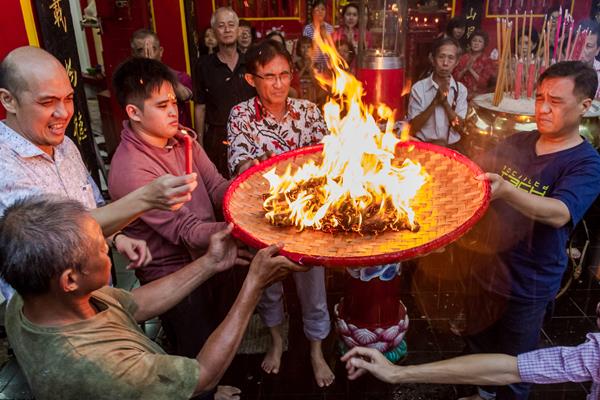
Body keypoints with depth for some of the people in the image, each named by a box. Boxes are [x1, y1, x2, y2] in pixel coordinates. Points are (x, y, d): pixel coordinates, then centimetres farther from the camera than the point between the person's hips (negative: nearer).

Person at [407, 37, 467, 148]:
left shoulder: (461, 89, 4)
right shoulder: (418, 88, -3)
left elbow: (458, 127, -1)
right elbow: (413, 128, -9)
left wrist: (445, 102, -13)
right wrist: (435, 101, -17)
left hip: (451, 146, 2)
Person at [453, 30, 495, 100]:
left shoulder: (487, 61, 4)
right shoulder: (463, 58, 9)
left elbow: (484, 82, -6)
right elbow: (455, 77, 4)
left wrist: (471, 70, -13)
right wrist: (465, 69, -12)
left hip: (479, 94, -1)